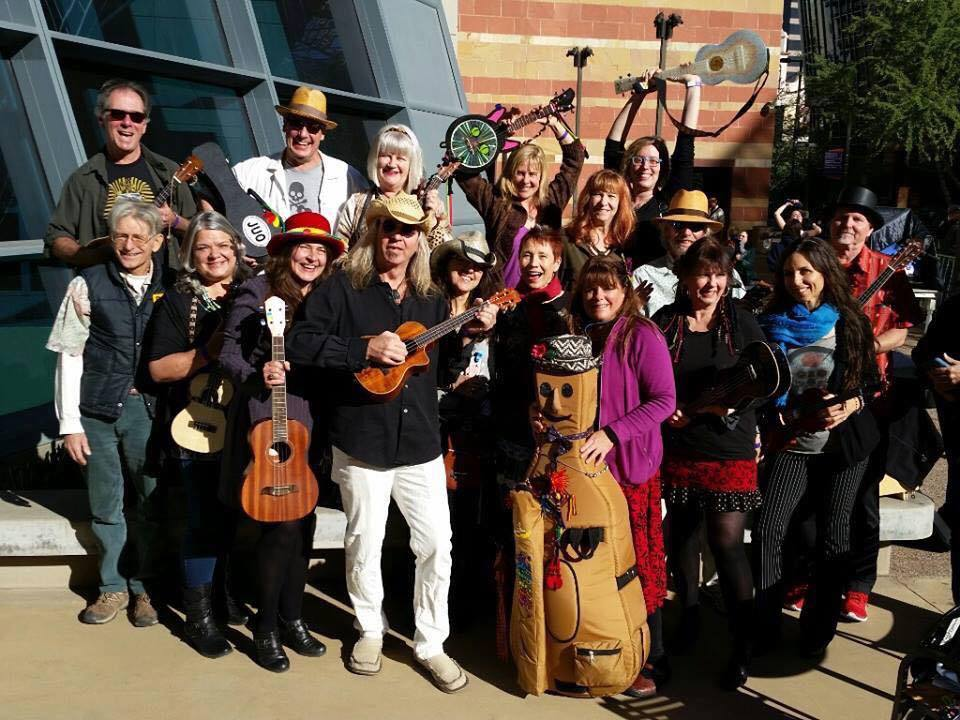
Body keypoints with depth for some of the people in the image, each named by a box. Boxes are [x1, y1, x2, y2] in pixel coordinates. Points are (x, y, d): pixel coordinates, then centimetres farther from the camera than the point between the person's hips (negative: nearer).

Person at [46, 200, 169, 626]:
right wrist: (69, 422, -5)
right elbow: (69, 356, -2)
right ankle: (113, 586, 27)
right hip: (97, 409, -1)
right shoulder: (88, 285, -2)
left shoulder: (170, 287, 2)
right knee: (105, 505, 10)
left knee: (153, 503, 7)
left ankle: (144, 586, 24)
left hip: (150, 407, 1)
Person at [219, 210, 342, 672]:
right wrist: (257, 375, -23)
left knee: (304, 519, 9)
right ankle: (266, 629, 8)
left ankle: (292, 619, 25)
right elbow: (229, 353, -5)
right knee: (283, 522, -9)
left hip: (310, 421, 6)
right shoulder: (258, 291, -5)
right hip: (266, 418, -6)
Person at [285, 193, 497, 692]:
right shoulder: (342, 289, -4)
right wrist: (365, 350, -21)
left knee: (437, 544, 4)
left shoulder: (432, 301, 11)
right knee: (365, 543, 10)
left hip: (420, 443, 4)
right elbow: (298, 345, -14)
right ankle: (370, 630, 33)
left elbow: (445, 366, 14)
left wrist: (475, 332, -2)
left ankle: (431, 642, 20)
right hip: (362, 442, -3)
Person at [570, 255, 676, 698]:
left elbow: (664, 400, -15)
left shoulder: (641, 336, -9)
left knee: (637, 564, 0)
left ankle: (652, 660, 13)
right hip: (585, 463, 6)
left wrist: (611, 434, -21)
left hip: (629, 465, -5)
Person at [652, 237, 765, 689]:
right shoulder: (663, 322, 1)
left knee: (726, 542, -8)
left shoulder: (741, 323, -2)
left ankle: (743, 647, 6)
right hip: (677, 445, 3)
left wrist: (733, 403, -17)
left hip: (729, 448, -3)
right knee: (682, 534, 15)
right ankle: (689, 615, 37)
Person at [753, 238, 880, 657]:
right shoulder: (772, 323, 5)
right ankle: (764, 627, 3)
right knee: (767, 529, -10)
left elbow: (871, 378, 6)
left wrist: (851, 405, -12)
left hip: (845, 444, -1)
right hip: (791, 444, 1)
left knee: (833, 537, 4)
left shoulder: (849, 322, 1)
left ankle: (818, 630, 18)